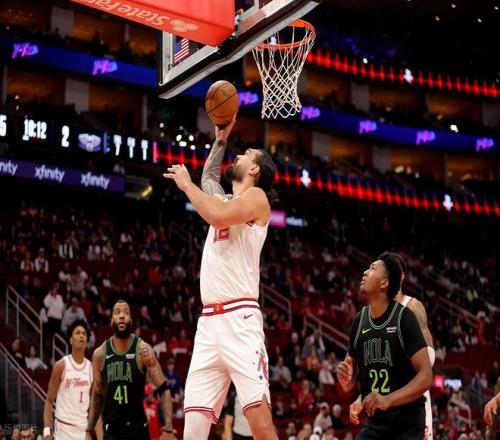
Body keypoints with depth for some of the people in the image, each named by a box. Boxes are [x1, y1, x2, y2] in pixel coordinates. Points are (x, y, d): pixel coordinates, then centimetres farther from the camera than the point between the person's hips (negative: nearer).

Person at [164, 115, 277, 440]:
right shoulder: (226, 200, 25)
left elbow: (219, 216, -18)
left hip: (239, 319, -7)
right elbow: (209, 176, 48)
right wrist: (221, 137, 42)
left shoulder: (256, 196, 2)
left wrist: (185, 184, -3)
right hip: (209, 322, 8)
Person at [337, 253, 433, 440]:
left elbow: (426, 376, -19)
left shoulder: (404, 317, -14)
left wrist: (389, 399, -31)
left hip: (407, 423, -5)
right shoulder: (359, 320, 4)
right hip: (375, 422, 6)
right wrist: (344, 377, -11)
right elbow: (349, 385, 14)